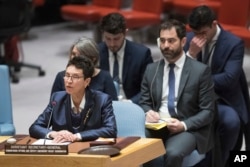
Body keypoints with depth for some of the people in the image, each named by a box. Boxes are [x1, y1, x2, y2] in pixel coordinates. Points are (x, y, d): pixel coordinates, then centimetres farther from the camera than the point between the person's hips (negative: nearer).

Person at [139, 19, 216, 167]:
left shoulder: (201, 71, -3)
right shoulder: (151, 69, 11)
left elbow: (208, 111, -4)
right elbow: (144, 102, 16)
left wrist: (184, 125, -20)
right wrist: (148, 112, -9)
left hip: (188, 129, -3)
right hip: (157, 127, 3)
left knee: (173, 153, -35)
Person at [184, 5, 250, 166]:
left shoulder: (234, 43, -12)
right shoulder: (190, 38, 1)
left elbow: (229, 79, -21)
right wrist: (191, 53, -18)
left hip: (222, 100, -3)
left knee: (231, 121, -34)